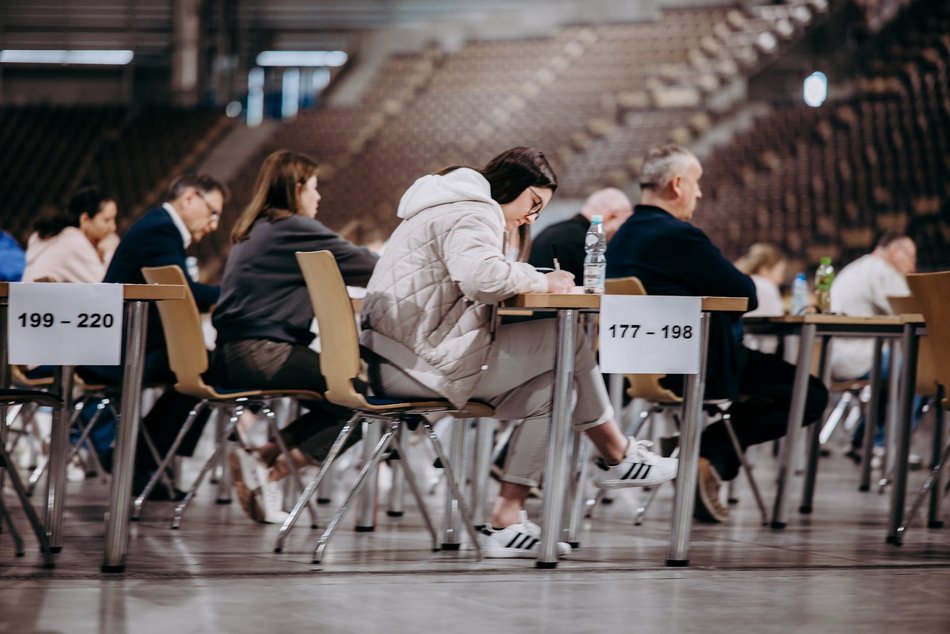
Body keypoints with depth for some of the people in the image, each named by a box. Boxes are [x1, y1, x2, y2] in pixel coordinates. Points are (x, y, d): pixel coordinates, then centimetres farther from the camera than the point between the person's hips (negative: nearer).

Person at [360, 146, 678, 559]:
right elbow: (481, 276, -27)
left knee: (544, 387, 5)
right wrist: (542, 282, -11)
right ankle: (620, 457, 10)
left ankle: (506, 523, 0)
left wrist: (532, 283, 10)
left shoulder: (450, 209, 27)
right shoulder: (472, 214, -8)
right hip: (427, 362, -11)